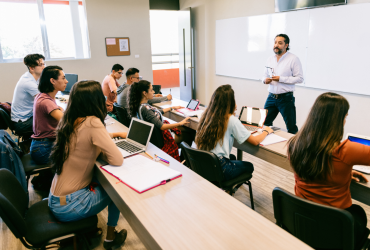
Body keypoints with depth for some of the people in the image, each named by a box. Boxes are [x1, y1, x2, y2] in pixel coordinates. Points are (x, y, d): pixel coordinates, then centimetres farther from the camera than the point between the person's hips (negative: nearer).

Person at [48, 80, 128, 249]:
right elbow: (117, 160, -24)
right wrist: (100, 151, -6)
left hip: (56, 198, 7)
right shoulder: (92, 123, -24)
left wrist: (113, 135, 16)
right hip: (68, 206, -7)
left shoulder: (69, 121, 0)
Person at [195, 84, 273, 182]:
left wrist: (232, 111, 22)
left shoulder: (208, 115, 1)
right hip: (218, 169, -6)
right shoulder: (231, 120, -16)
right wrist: (266, 131, 9)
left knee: (232, 157, 36)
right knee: (249, 166, 24)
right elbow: (255, 141, -10)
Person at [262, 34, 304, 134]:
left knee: (291, 128, 0)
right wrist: (265, 80, -4)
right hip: (271, 97, 5)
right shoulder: (270, 59, 12)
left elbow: (300, 78, -10)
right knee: (265, 124, 9)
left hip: (286, 98, -5)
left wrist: (281, 79, -18)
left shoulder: (293, 59, -6)